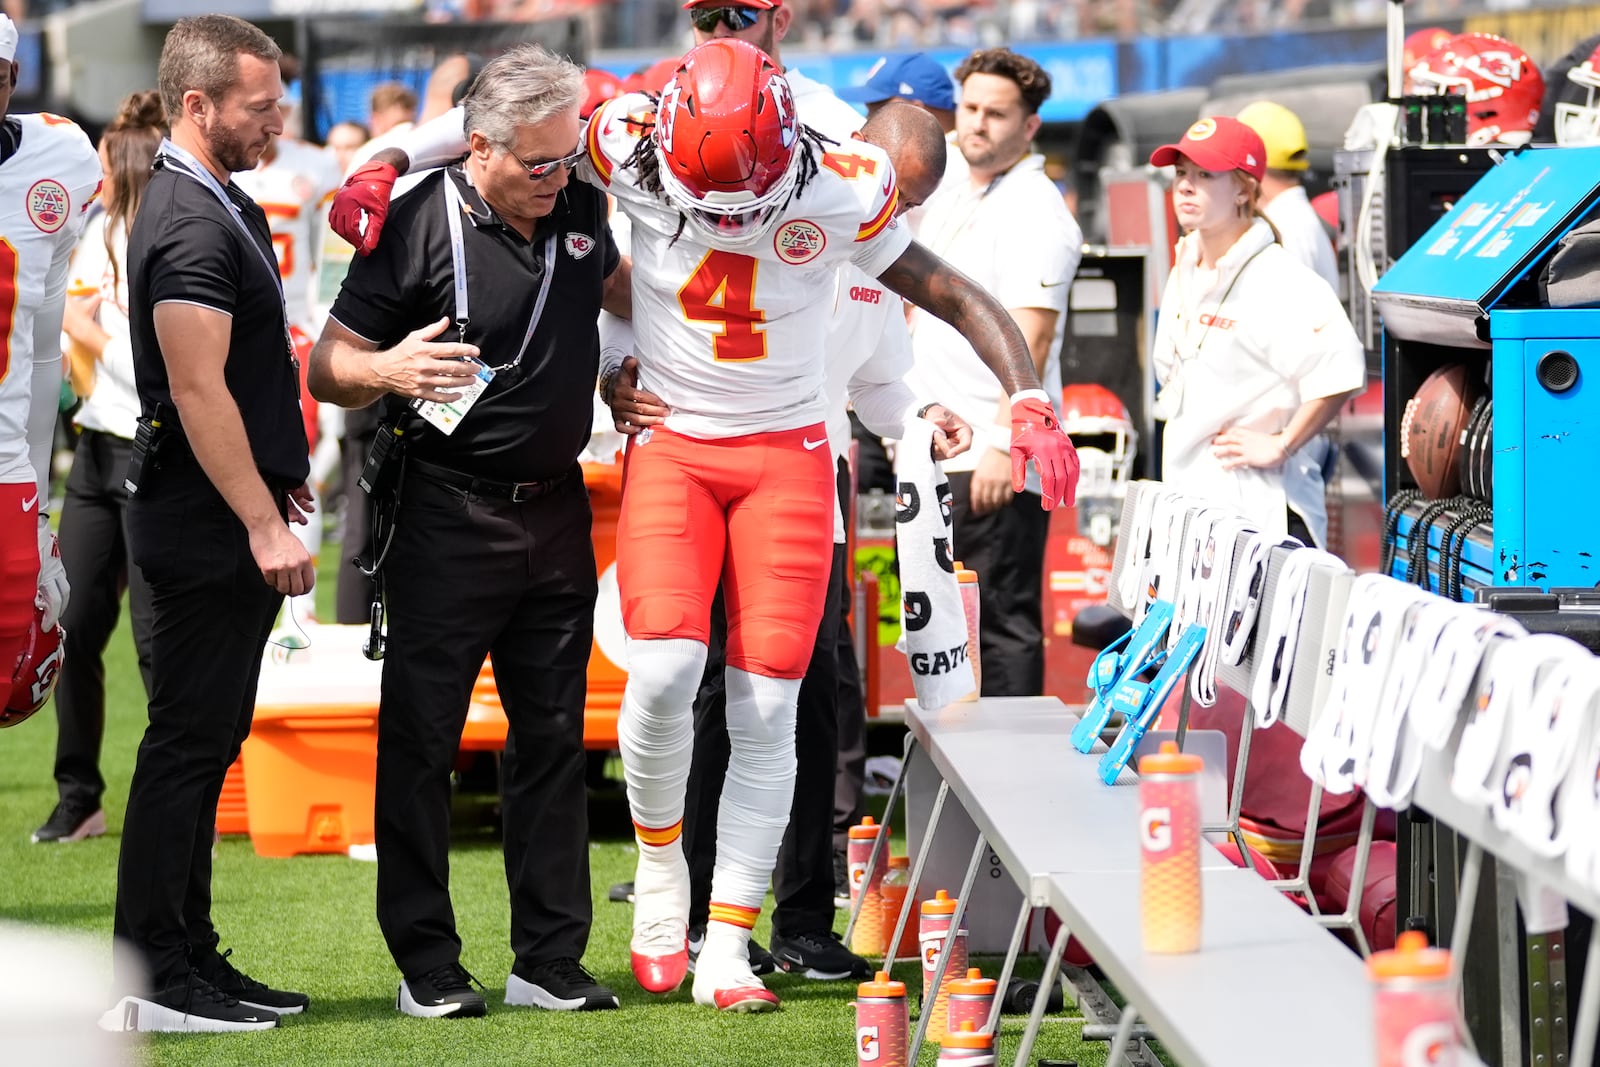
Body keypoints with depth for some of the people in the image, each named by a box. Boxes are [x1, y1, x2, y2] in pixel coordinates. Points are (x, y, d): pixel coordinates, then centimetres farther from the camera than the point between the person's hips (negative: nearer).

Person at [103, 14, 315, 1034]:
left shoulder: (220, 207, 15)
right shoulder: (193, 226, -17)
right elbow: (198, 391, -22)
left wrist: (278, 480, 24)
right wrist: (266, 526, -22)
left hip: (227, 520, 10)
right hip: (211, 527, -10)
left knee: (207, 740, 13)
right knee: (189, 740, -6)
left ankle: (192, 955, 18)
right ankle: (152, 978, -3)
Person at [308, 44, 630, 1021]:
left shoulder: (583, 211, 5)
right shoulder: (420, 226, -12)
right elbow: (328, 368, -10)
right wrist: (389, 370, -28)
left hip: (556, 508, 5)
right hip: (449, 514, -5)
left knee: (554, 737, 7)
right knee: (423, 738, -2)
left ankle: (552, 958, 13)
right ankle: (427, 964, 4)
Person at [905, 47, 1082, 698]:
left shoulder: (1034, 213, -12)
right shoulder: (948, 199, 16)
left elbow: (1030, 339, -19)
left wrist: (1003, 445, -25)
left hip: (994, 461, -9)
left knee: (1004, 623, -7)